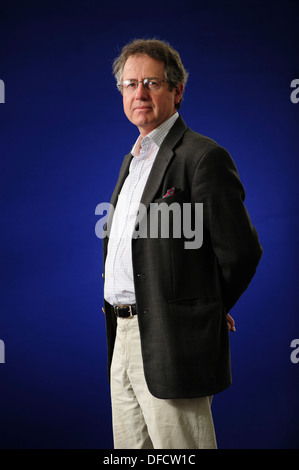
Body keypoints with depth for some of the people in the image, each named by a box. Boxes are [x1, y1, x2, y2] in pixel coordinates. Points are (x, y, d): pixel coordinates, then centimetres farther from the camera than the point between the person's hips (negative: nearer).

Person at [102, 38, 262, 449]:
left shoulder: (203, 156, -12)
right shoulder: (133, 158, 17)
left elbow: (241, 251, -14)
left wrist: (206, 312, -1)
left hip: (172, 345, -9)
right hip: (123, 338, 9)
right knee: (129, 449, 17)